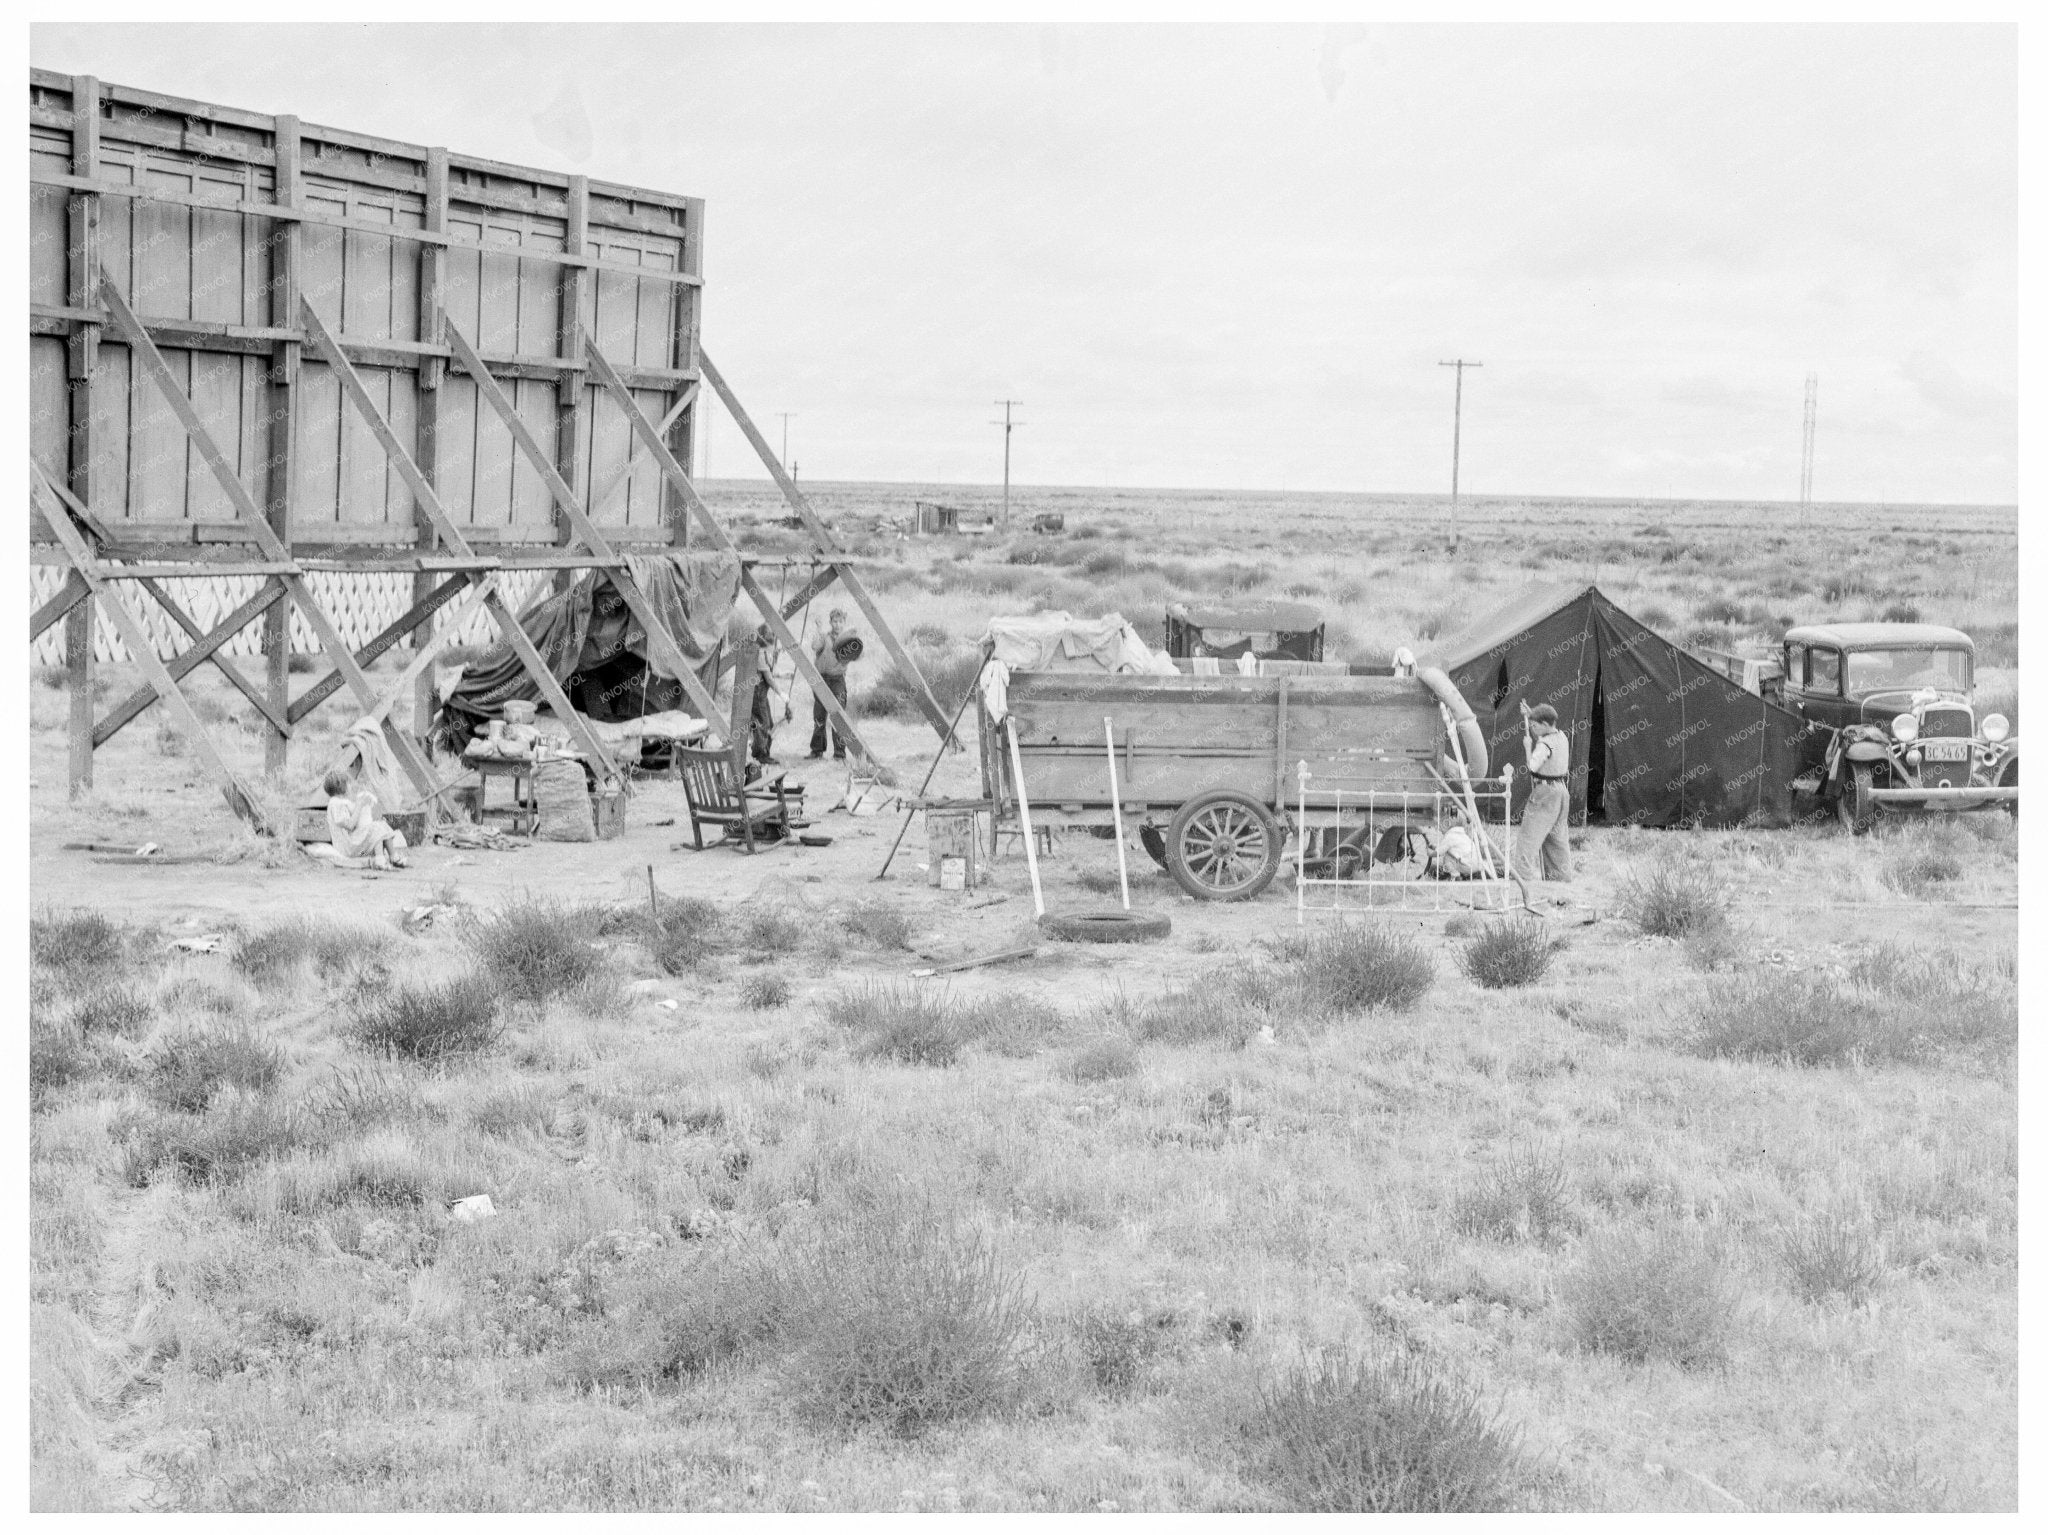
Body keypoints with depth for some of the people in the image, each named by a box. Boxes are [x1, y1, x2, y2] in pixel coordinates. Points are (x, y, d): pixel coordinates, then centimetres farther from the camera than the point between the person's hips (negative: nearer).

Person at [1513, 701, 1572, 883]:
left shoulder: (1545, 744, -18)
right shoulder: (1562, 737, 8)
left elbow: (1533, 766, -25)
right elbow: (1539, 736, 26)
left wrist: (1528, 746, -12)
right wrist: (1529, 715, 20)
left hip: (1545, 791, -9)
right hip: (1562, 789, 9)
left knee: (1528, 835, -6)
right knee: (1558, 837, 16)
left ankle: (1525, 874, -12)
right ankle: (1562, 877, 20)